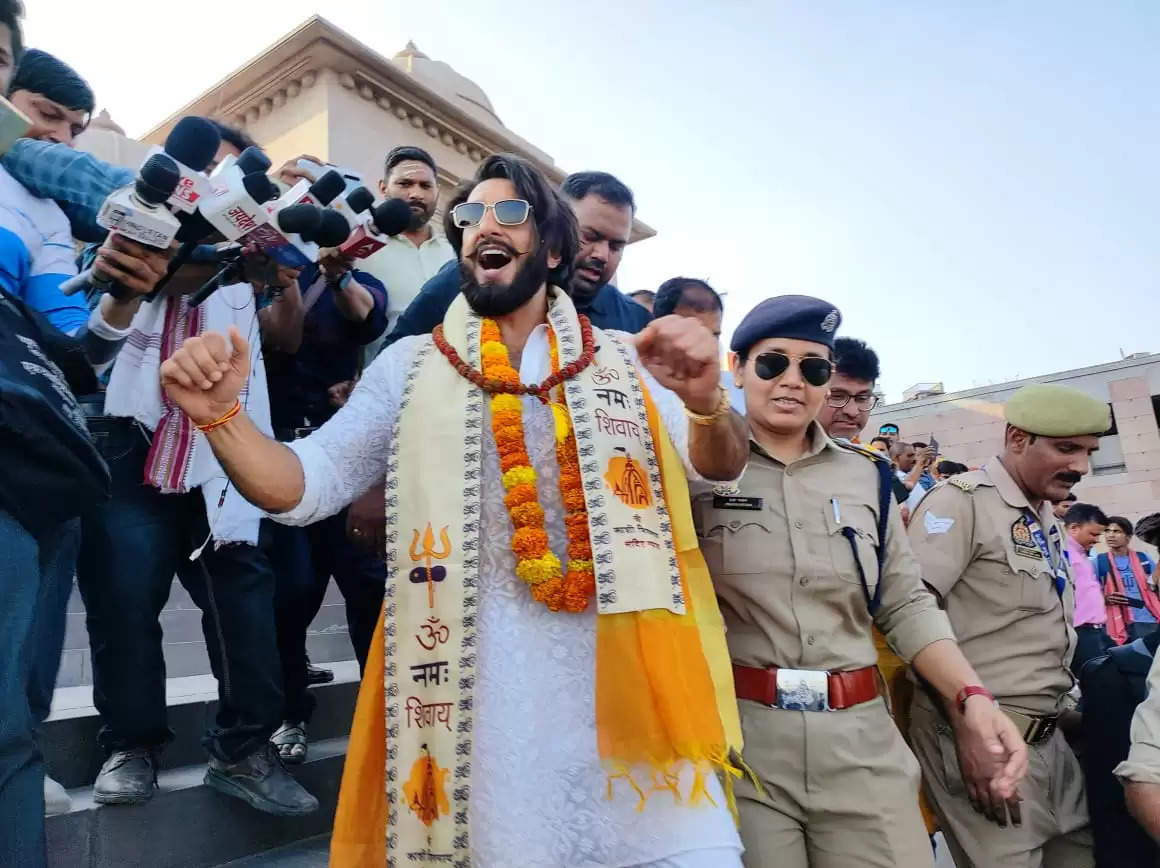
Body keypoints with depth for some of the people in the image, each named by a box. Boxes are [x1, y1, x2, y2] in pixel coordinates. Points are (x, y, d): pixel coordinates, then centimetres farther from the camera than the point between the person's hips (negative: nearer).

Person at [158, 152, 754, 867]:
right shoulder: (411, 364, 10)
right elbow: (306, 487, 6)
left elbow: (719, 466, -1)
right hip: (473, 683, 0)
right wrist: (220, 414, -12)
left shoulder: (626, 360, 9)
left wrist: (706, 403, -23)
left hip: (624, 671, 1)